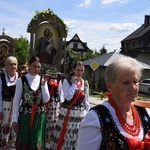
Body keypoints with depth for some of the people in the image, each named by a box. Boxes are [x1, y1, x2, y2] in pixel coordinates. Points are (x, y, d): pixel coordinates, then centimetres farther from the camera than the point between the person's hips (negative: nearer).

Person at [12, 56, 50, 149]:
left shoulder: (42, 80, 4)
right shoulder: (21, 80, -3)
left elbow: (46, 100, 0)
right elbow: (16, 100, -2)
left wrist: (43, 84, -10)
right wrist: (15, 118, -4)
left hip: (39, 116, 2)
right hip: (25, 115, -2)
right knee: (23, 142, 6)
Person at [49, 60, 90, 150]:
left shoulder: (85, 84, 8)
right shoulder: (67, 81, -5)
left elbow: (86, 101, 13)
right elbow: (68, 97, -16)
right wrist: (74, 84, -14)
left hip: (80, 114, 4)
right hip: (67, 113, -4)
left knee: (77, 138, 10)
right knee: (64, 136, 3)